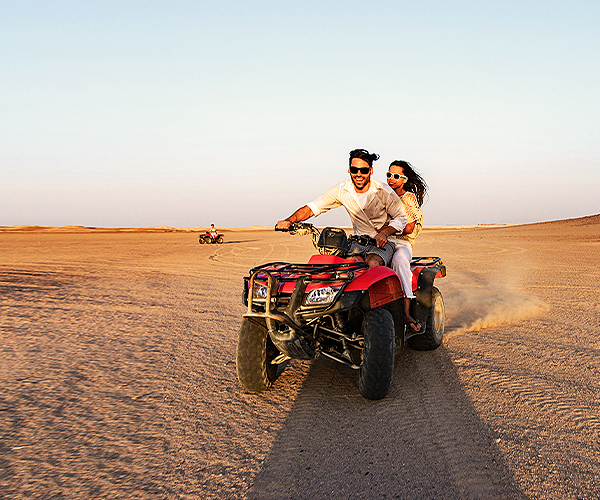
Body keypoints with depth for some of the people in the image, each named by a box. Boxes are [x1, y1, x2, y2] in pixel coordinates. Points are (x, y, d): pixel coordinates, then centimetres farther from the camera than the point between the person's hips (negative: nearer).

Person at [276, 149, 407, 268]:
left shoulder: (383, 192, -12)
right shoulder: (342, 190, -5)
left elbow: (401, 218, -2)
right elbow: (312, 208, -6)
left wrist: (384, 233, -22)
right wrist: (289, 220, -23)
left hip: (383, 242, -3)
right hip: (359, 242, 3)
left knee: (372, 264, -33)